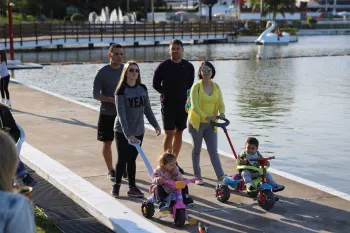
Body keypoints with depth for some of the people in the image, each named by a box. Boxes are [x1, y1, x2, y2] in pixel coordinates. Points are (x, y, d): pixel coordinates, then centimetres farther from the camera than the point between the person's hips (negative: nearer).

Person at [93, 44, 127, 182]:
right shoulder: (103, 72, -10)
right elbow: (96, 94, -10)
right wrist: (112, 100, -22)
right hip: (107, 114, -3)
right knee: (107, 143, 5)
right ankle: (111, 171, 18)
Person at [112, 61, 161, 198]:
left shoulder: (143, 89, 2)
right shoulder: (121, 90, -14)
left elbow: (147, 109, 11)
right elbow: (121, 114, -20)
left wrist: (155, 125, 6)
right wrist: (127, 134, -28)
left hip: (138, 131, 4)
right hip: (122, 131, -4)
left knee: (132, 159, 10)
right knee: (123, 159, 0)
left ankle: (132, 187, 16)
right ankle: (116, 185, 17)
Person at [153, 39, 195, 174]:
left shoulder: (189, 67, 2)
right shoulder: (163, 66, -8)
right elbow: (156, 84, 2)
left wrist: (183, 94, 6)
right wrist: (167, 93, 0)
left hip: (183, 104, 4)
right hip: (168, 105, -4)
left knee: (179, 133, 10)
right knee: (169, 133, -7)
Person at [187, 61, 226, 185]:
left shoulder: (216, 87, 3)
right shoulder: (196, 86, -11)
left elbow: (221, 104, 0)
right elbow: (194, 106, -19)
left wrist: (222, 114, -22)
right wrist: (206, 117, -34)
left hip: (211, 124, 3)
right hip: (197, 122, -3)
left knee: (213, 151, 0)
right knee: (197, 150, 10)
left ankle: (221, 178, -5)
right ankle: (198, 176, 22)